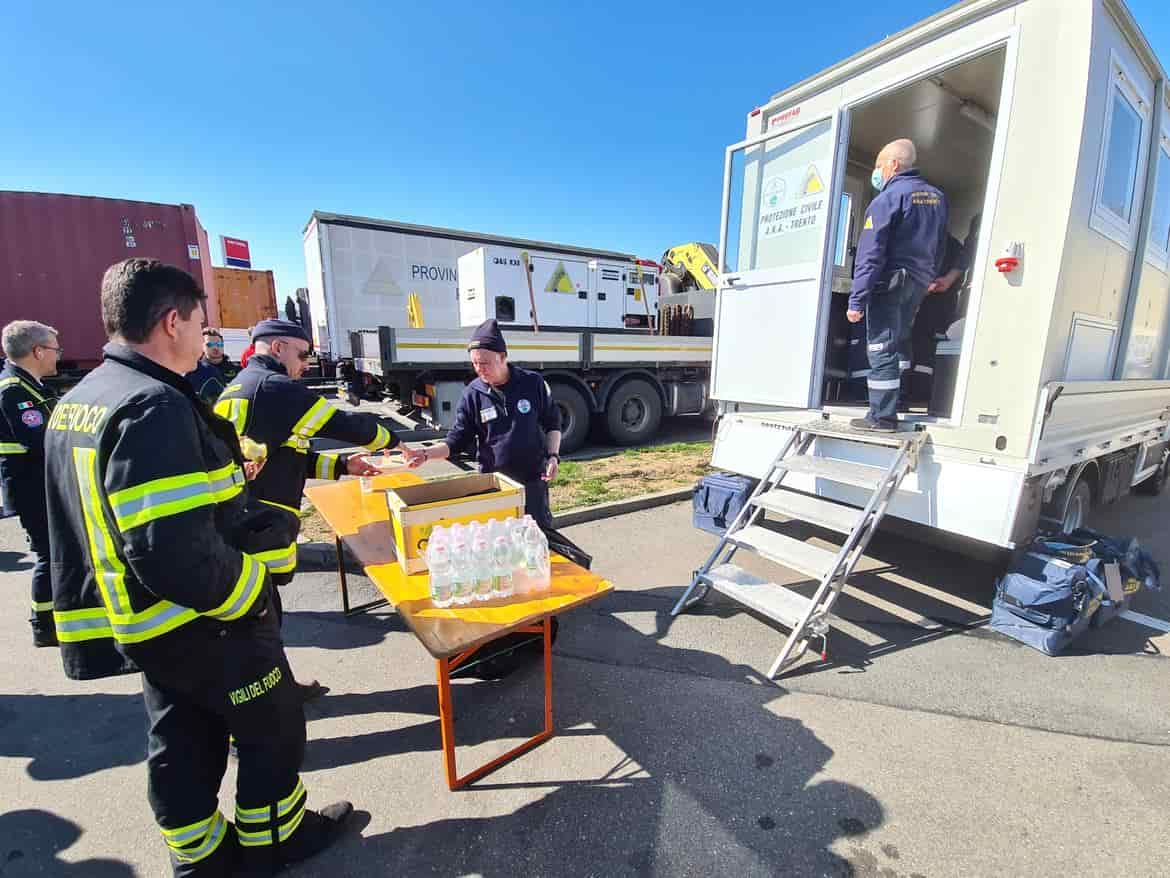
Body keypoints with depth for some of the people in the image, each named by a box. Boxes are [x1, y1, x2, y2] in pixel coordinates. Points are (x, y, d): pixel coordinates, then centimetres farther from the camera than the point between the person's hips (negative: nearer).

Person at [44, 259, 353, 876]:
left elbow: (98, 514, 15)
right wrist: (251, 593, -19)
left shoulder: (75, 402, 5)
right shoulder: (155, 406, -27)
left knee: (182, 742, 24)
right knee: (272, 727, 15)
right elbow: (175, 552, -33)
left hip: (142, 623, 9)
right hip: (202, 620, -8)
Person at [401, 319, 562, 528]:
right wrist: (425, 454, -19)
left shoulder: (533, 383, -7)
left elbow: (552, 424, 4)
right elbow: (458, 440, -3)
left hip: (533, 480, 0)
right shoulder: (472, 394, -6)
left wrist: (553, 456, -8)